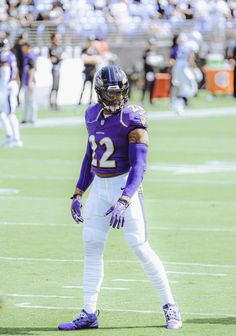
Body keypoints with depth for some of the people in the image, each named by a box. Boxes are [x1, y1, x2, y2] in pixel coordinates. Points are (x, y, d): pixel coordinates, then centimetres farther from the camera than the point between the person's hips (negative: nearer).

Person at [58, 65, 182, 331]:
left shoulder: (132, 120, -15)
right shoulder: (93, 115, 6)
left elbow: (139, 166, -21)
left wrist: (123, 202, -31)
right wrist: (78, 194, 14)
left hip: (124, 186, -6)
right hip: (99, 187, 6)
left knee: (139, 246, -9)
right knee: (91, 246, 4)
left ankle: (170, 306, 3)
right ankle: (89, 314, 9)